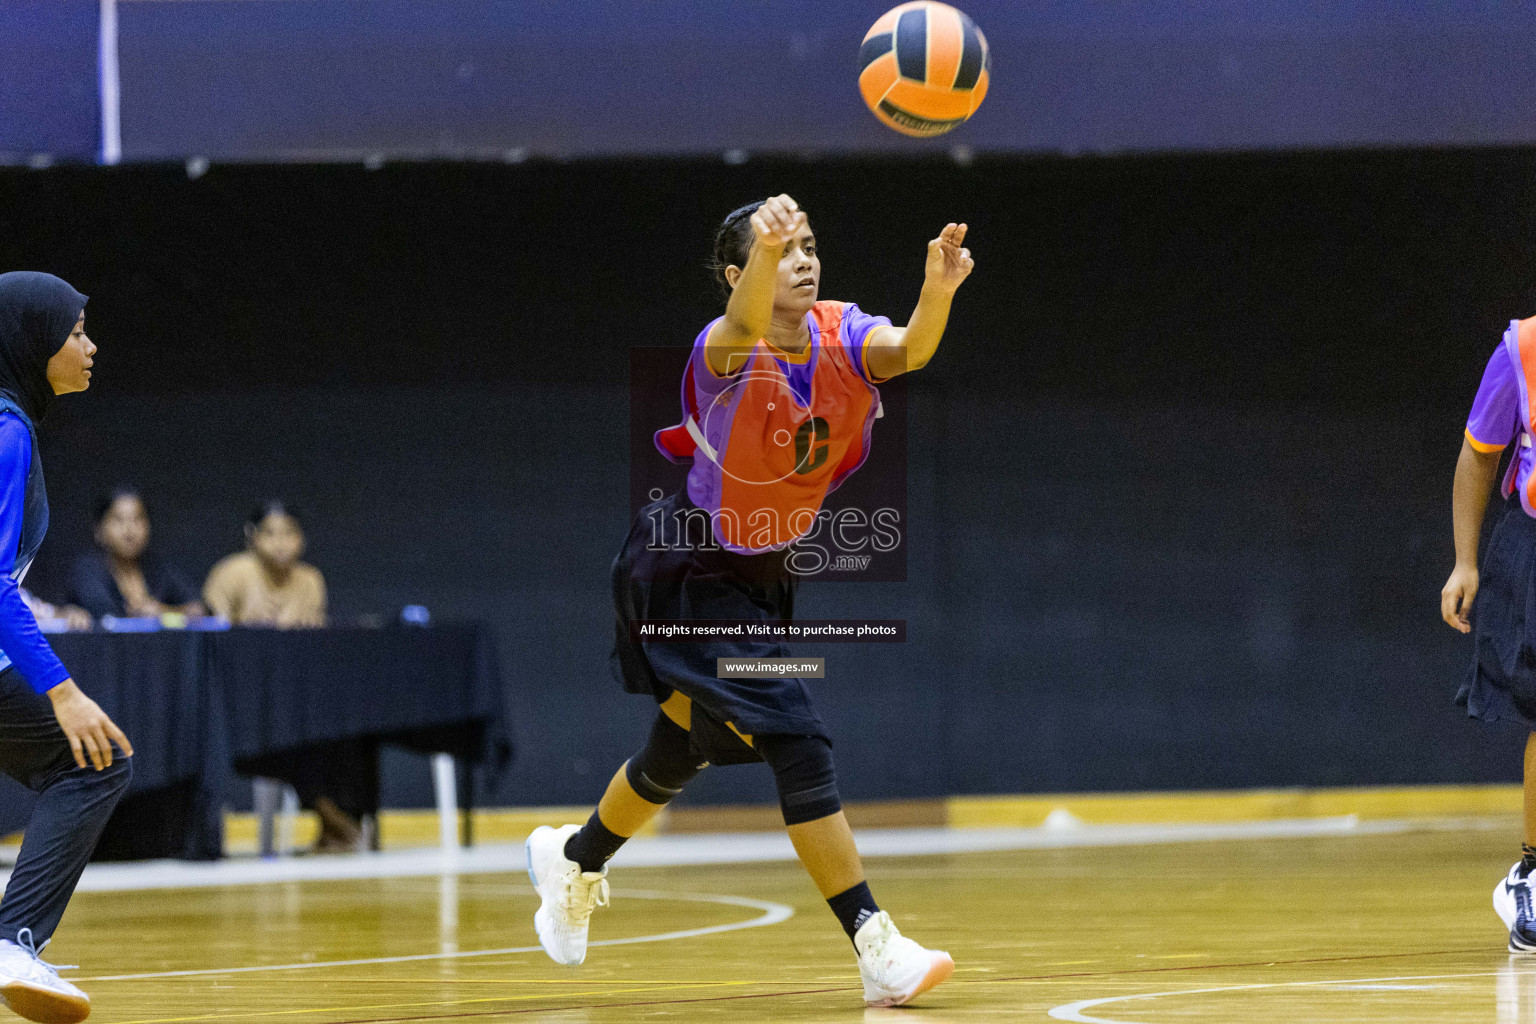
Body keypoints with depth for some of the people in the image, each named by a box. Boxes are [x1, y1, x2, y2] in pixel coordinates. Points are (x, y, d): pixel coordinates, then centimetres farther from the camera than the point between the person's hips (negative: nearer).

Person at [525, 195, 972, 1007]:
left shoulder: (840, 335, -11)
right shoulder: (727, 352, -25)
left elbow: (909, 350, -34)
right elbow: (744, 329, -51)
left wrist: (937, 289, -56)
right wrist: (764, 248, -73)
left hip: (762, 573, 7)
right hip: (690, 574, -7)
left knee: (684, 751, 23)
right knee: (796, 740, -19)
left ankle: (573, 860, 50)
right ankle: (877, 953, -18)